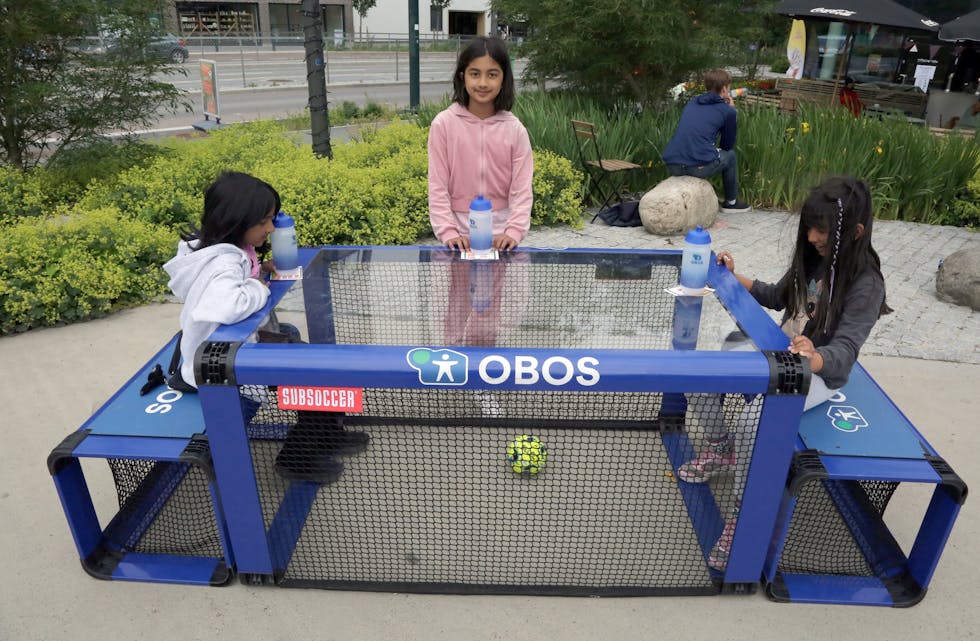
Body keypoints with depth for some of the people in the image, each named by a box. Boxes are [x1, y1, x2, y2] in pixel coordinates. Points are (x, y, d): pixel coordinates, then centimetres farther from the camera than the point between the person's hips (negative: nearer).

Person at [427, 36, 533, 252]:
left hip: (500, 230, 1)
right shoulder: (444, 123, -6)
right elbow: (437, 186, -5)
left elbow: (522, 189, -3)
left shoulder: (514, 129, -3)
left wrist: (514, 231, -17)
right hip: (459, 228, -1)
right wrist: (448, 232, -14)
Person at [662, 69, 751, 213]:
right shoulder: (727, 111, 7)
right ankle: (731, 202, 35)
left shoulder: (691, 103, 22)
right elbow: (728, 145, 19)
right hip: (698, 166, -5)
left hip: (671, 167, 5)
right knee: (730, 155, 26)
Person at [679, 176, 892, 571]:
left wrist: (813, 358, -52)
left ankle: (743, 517, -12)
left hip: (818, 374, -7)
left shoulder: (865, 285, -19)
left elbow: (844, 351, -28)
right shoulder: (812, 259, 2)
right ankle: (720, 451, 12)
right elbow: (777, 297, 19)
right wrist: (735, 278, 4)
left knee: (753, 420, -33)